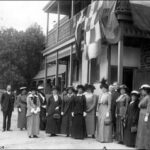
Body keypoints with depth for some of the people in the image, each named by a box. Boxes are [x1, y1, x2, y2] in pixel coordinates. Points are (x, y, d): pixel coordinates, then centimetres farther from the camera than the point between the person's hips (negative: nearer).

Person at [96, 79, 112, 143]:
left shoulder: (108, 95, -8)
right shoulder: (101, 95, 13)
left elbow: (109, 104, -12)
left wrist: (108, 112, -17)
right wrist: (97, 111, 11)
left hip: (105, 110, -7)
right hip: (100, 111, 7)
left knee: (105, 125, -4)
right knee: (100, 124, 9)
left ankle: (106, 139, 3)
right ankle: (100, 138, 18)